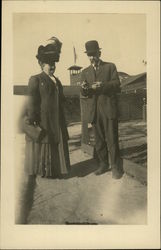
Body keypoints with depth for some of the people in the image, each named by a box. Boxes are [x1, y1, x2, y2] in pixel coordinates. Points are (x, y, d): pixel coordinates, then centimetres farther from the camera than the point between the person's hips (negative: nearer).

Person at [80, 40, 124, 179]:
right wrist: (84, 88, -15)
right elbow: (85, 94, 9)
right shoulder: (85, 72, 15)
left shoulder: (110, 67, 7)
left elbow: (117, 86, -4)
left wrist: (102, 86, -21)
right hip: (95, 110, 4)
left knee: (112, 140, -5)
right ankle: (104, 164, 21)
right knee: (99, 141, 8)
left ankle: (116, 167, 5)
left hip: (109, 108, -4)